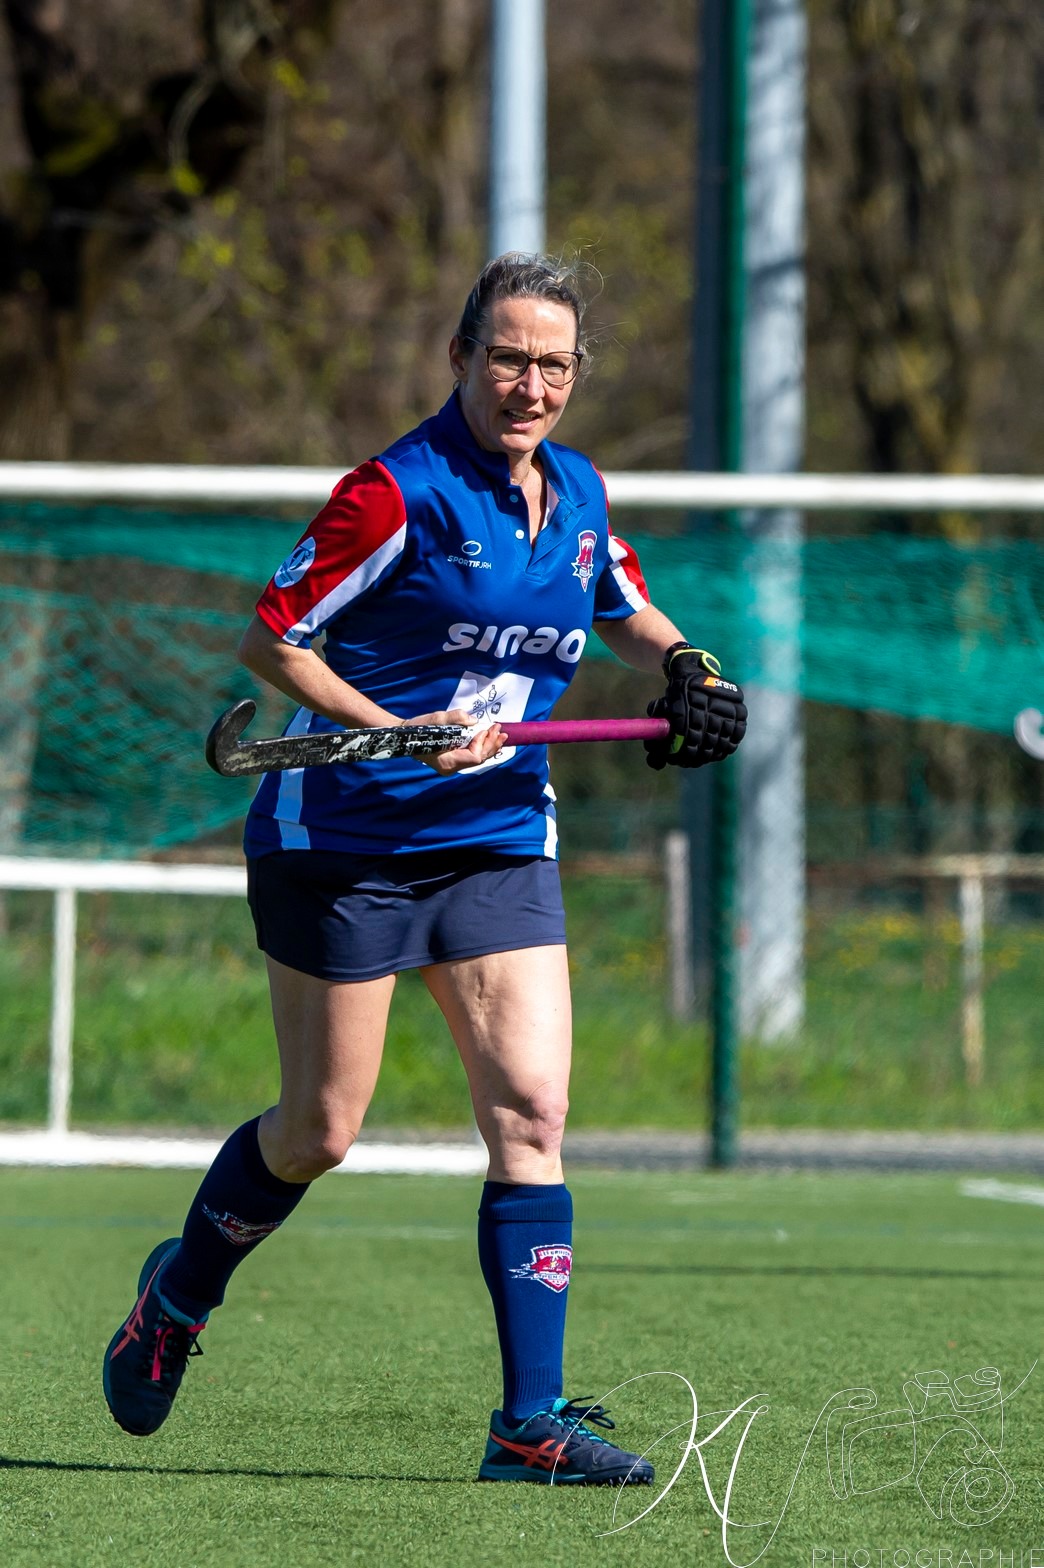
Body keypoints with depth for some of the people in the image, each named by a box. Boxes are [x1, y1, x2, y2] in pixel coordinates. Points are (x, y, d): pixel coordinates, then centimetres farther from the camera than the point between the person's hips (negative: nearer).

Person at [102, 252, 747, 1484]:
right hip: (346, 840, -5)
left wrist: (683, 668, 3)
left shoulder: (577, 493, 6)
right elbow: (270, 637, -12)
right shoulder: (399, 494, -15)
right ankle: (176, 1296, 33)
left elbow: (625, 608, 25)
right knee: (317, 1135, 3)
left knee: (530, 1113, -8)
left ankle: (529, 1424, -7)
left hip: (499, 841, 5)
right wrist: (400, 731, -22)